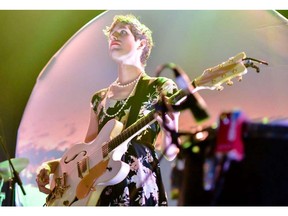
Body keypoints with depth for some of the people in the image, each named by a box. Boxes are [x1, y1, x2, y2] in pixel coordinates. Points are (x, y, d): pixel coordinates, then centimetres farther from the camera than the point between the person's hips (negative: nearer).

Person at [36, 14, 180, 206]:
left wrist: (169, 128, -28)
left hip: (141, 190, -5)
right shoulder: (100, 98, 15)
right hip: (100, 191, 5)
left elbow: (170, 153, -7)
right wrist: (53, 164, 3)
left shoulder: (161, 88, 0)